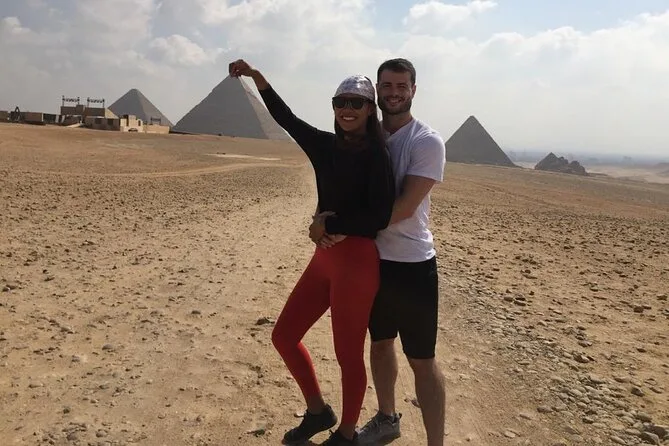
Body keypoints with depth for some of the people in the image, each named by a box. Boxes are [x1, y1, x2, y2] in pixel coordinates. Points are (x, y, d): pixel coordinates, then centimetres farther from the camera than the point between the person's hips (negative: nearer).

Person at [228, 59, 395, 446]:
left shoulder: (377, 155, -11)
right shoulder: (327, 146, 8)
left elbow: (380, 217, -18)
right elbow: (286, 118, 15)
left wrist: (330, 223, -12)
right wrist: (258, 78, 7)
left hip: (357, 262, -8)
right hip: (325, 257, 8)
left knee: (348, 354, 6)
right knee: (284, 335, 14)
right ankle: (318, 411, 34)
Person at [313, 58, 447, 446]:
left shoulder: (427, 141, -12)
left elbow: (405, 207, -21)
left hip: (412, 265, -6)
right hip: (373, 259, 6)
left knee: (422, 360, 2)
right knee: (380, 343, 20)